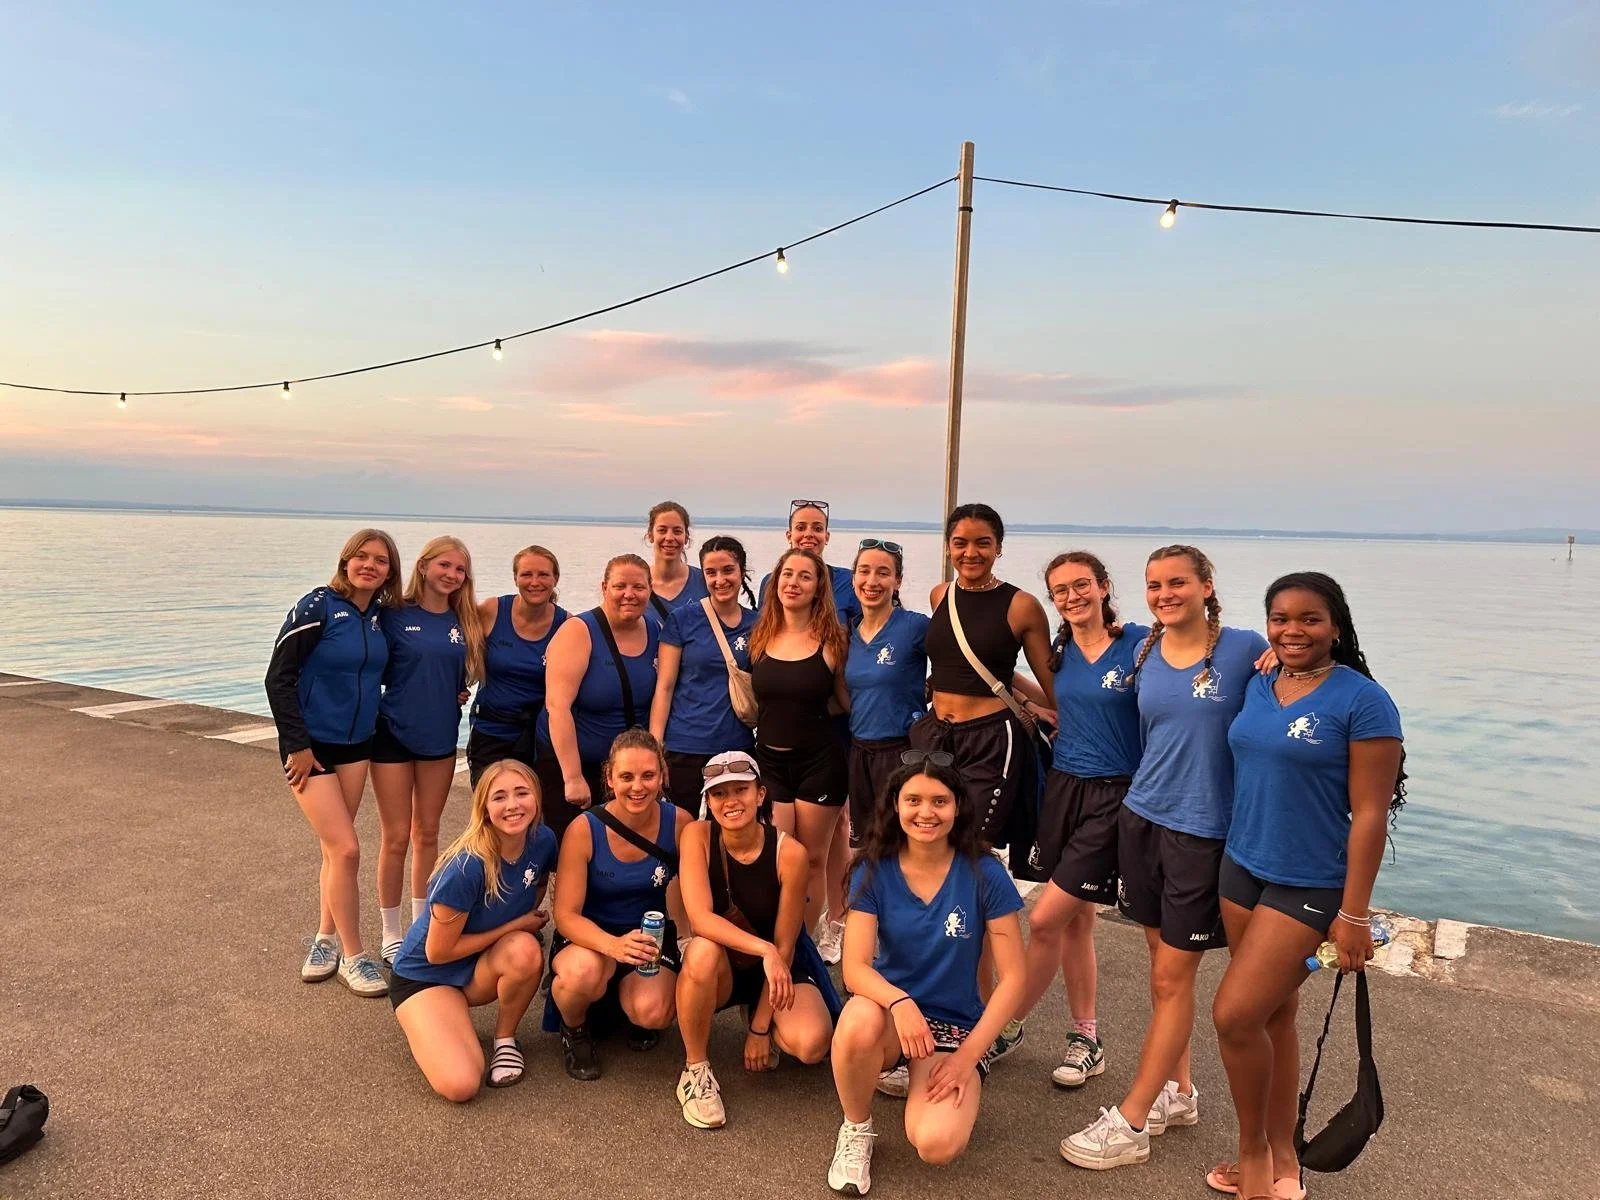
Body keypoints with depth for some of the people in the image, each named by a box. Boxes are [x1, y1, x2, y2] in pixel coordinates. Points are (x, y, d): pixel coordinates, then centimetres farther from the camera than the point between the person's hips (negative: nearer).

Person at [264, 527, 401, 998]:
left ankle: (326, 940, 29)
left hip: (356, 745, 5)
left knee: (335, 848, 13)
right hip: (312, 746, -5)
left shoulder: (381, 615, 2)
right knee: (346, 849, -7)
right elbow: (278, 678, -14)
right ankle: (352, 957, 7)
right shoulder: (317, 607, -15)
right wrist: (297, 745, -15)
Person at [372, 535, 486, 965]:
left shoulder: (464, 621, 2)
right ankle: (391, 935, 17)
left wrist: (457, 692, -2)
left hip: (440, 735, 4)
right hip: (395, 733, -4)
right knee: (396, 837, 3)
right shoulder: (395, 614, -9)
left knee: (428, 833, 14)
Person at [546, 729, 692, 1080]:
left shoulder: (679, 823, -13)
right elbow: (566, 914, -19)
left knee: (653, 1013, -28)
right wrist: (614, 946, -38)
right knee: (584, 972, -36)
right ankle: (574, 1031, 1)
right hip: (588, 937, -1)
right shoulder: (584, 830, -18)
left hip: (652, 936, 1)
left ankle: (633, 1007, 12)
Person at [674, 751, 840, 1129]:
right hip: (720, 969, 0)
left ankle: (754, 1016, 10)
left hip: (778, 968, 0)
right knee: (703, 951, -36)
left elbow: (784, 945, -14)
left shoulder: (789, 853, -20)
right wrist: (763, 950, -40)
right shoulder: (698, 835, -17)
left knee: (810, 1044, -27)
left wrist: (760, 1028, -11)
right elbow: (700, 918, -28)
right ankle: (695, 1070, -12)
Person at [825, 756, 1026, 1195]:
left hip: (956, 1024, 0)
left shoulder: (984, 874, -12)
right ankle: (856, 1130, -6)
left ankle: (922, 1081, 11)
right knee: (859, 1021, -37)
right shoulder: (874, 871, -9)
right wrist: (900, 1002, -36)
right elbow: (855, 968, -15)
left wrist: (967, 1055, -16)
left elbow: (1013, 977, -9)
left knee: (937, 1145, -26)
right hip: (890, 1009, 1)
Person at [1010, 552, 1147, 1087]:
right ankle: (1086, 1039, 27)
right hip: (1062, 787, 6)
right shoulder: (1059, 651, 8)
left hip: (1114, 796, -6)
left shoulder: (1140, 642, -10)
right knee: (1076, 918, 12)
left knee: (1045, 920, -5)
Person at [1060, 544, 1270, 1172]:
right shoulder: (1145, 654, 5)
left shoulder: (1246, 649, -8)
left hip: (1204, 831, -4)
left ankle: (1129, 1123, 11)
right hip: (1141, 819, 5)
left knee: (1172, 977, 3)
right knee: (1162, 961, 14)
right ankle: (1178, 1092, 31)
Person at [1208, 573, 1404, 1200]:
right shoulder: (1258, 687, 6)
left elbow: (1369, 814, -14)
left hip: (1309, 885, -6)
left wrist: (1354, 913, -14)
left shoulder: (1362, 701, -13)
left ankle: (1254, 1150, 17)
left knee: (1235, 1014, -7)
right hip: (1242, 868, 6)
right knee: (1273, 1014, 15)